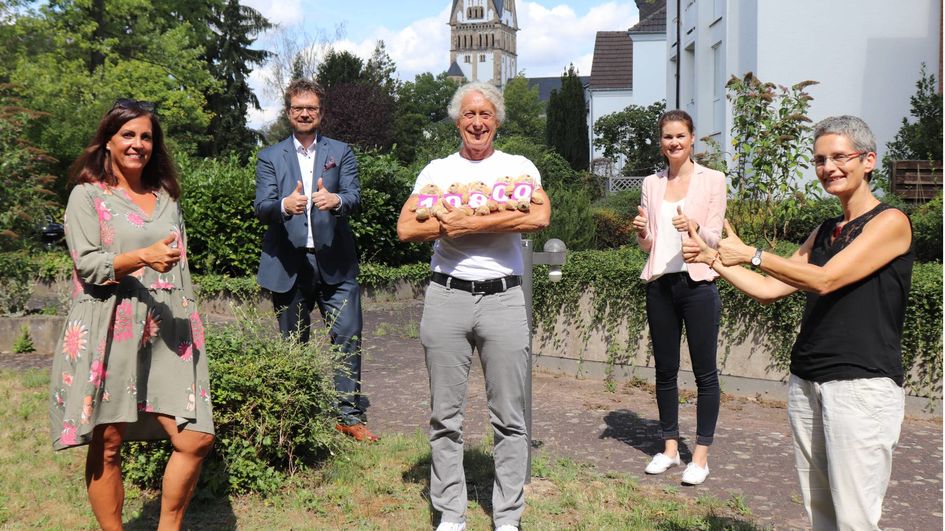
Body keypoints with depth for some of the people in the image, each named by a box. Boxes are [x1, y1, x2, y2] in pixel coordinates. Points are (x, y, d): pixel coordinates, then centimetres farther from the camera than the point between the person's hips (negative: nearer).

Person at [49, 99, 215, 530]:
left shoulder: (166, 198, 18)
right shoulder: (88, 195, 3)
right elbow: (87, 265, -7)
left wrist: (192, 325, 14)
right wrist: (144, 257, -22)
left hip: (167, 333, 4)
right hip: (110, 332, -4)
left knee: (196, 439, -5)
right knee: (106, 445, 0)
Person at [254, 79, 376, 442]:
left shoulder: (341, 153, 10)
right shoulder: (270, 157, 9)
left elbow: (355, 197, -3)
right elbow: (261, 206, -4)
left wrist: (336, 200, -28)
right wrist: (285, 205, -27)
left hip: (334, 262, 0)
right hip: (288, 265, 0)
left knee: (348, 337, -5)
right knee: (292, 344, 9)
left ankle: (349, 415, 5)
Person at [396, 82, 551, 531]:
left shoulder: (519, 167, 6)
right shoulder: (436, 170, 11)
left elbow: (539, 217, -14)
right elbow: (406, 228, -2)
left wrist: (467, 224, -14)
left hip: (503, 297, -1)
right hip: (446, 296, 2)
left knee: (509, 418, 4)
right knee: (445, 415, 8)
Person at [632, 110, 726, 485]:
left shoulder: (712, 180, 0)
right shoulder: (651, 184, 11)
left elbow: (715, 237, -4)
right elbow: (647, 244, 13)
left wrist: (694, 226, -25)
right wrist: (642, 232, -9)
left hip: (697, 282, -4)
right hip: (660, 283, 4)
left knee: (705, 372, 1)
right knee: (665, 370, 10)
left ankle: (701, 454, 11)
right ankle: (670, 447, 23)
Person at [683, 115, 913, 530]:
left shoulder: (890, 222, -5)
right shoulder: (825, 232, 17)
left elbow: (825, 280, -15)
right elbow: (769, 290, 16)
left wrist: (750, 254, -9)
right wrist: (712, 258, 13)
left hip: (862, 384, -7)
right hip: (807, 382, 7)